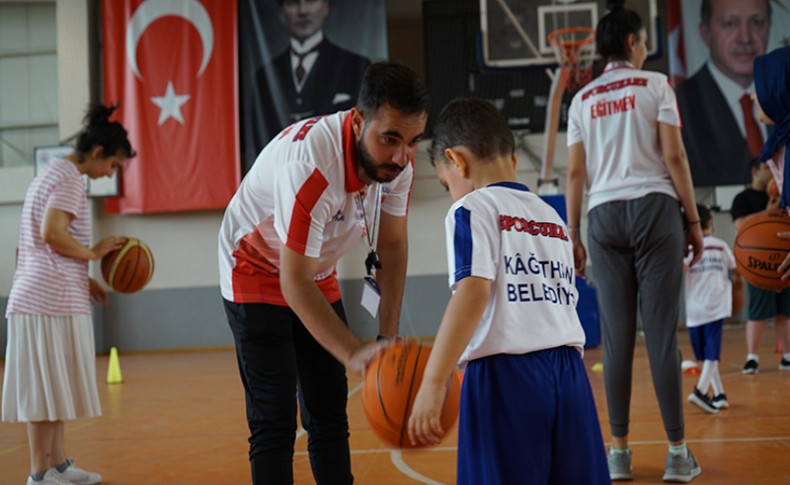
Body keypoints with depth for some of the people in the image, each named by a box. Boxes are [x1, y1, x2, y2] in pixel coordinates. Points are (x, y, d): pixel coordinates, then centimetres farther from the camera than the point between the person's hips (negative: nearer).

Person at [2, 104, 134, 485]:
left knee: (50, 386, 13)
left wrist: (82, 279, 18)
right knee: (48, 386, -6)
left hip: (35, 296, 10)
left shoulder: (52, 174, 21)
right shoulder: (70, 178, -9)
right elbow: (52, 233, -22)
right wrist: (94, 253, -10)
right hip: (54, 300, -10)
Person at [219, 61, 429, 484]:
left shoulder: (395, 160, -16)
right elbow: (294, 284, -37)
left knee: (330, 414, 8)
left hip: (319, 277, 7)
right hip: (259, 276, -7)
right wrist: (355, 354, -47)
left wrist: (388, 336, -12)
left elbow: (392, 245, -3)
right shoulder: (311, 163, -38)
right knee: (274, 422, -11)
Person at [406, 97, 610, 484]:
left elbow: (474, 292, -15)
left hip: (506, 376, -6)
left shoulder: (472, 209, 0)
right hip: (569, 371, 7)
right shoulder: (553, 218, 22)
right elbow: (566, 301, 19)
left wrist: (433, 382, -18)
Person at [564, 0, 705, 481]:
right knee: (662, 334, -2)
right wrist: (694, 220, 1)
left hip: (604, 216, 3)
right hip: (655, 208, -3)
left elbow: (575, 174, 8)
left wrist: (574, 236, 12)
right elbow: (674, 157, -4)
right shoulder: (655, 84, 2)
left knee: (617, 337, 4)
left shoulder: (582, 100, 12)